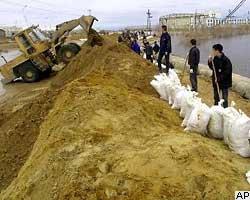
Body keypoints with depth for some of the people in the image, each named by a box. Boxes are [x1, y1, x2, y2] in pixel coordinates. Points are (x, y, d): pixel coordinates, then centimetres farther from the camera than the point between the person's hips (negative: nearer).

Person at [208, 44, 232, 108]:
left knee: (224, 98, 0)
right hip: (216, 81, 7)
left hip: (224, 82, -7)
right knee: (216, 97, 20)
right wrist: (210, 62, -4)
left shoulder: (226, 60, -19)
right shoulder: (215, 59, 2)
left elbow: (227, 72, -20)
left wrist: (219, 78, -23)